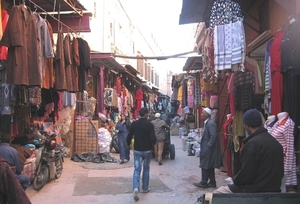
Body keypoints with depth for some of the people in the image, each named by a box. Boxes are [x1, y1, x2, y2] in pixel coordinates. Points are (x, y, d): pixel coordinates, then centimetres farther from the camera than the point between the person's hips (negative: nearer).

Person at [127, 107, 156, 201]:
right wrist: (153, 143, 5)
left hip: (137, 150, 1)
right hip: (147, 150, -1)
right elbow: (153, 138, -18)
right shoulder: (149, 124, -12)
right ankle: (145, 188, 25)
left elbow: (129, 136, -2)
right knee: (146, 169, 16)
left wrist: (129, 144, 17)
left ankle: (136, 188, -16)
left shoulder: (134, 124, -4)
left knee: (137, 170, 3)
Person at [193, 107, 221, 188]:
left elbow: (213, 136, -25)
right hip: (207, 149, 10)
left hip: (208, 149, -10)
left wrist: (208, 146, -20)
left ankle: (203, 183, 11)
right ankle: (212, 182, 23)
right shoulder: (207, 123, 11)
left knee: (205, 166, 0)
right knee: (209, 166, 15)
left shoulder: (211, 123, -19)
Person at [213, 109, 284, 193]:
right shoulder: (276, 142, 6)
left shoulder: (253, 143, -20)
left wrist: (235, 179, 2)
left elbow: (246, 175, -20)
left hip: (255, 190, -9)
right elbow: (280, 172, 14)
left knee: (216, 193, 4)